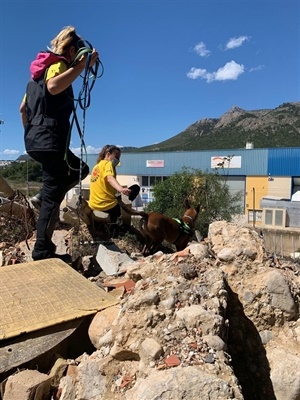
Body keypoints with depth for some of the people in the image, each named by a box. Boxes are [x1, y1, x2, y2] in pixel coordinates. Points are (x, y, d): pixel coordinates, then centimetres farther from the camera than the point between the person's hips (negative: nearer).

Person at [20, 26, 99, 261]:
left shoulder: (42, 69, 24)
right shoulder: (57, 64, -3)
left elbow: (23, 108, 26)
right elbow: (53, 87, -29)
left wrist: (31, 131, 31)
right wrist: (82, 66, -25)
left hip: (36, 140, 9)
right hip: (50, 140, -9)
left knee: (80, 169, 25)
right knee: (54, 195, -6)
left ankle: (43, 197, 12)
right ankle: (43, 250, -2)